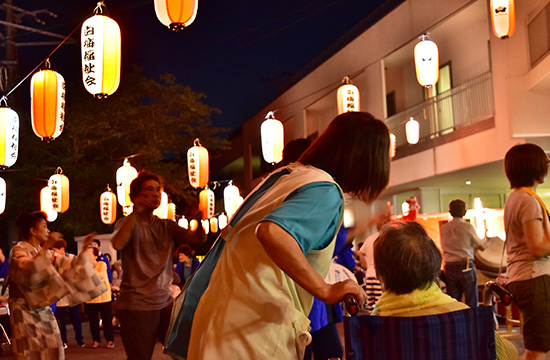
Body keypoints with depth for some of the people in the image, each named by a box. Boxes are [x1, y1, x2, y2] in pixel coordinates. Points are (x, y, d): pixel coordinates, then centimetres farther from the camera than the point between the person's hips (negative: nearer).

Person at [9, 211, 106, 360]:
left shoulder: (45, 253, 14)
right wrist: (45, 247, -37)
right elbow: (27, 269, -29)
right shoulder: (19, 250, -8)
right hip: (25, 312, -7)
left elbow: (68, 267, 14)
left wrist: (84, 248, 6)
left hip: (43, 310, 7)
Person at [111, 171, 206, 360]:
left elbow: (197, 238, 1)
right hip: (137, 305, -4)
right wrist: (136, 212, -25)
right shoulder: (128, 223, 1)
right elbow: (118, 244, -22)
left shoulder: (166, 226, 14)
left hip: (165, 302, 5)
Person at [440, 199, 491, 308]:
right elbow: (481, 247, 4)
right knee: (472, 303, 2)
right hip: (466, 266, -4)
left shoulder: (443, 228, 6)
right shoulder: (468, 227, -5)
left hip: (449, 268, 4)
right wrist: (489, 242, 28)